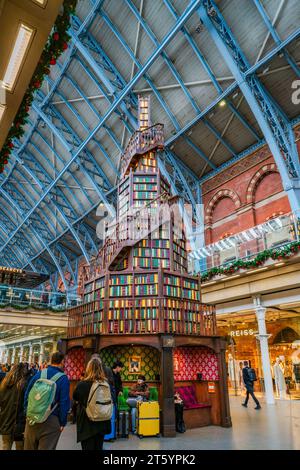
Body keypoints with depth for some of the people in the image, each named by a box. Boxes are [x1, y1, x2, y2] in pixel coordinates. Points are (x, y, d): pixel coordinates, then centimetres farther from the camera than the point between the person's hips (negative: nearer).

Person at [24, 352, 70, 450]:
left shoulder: (39, 374, 2)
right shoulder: (63, 378, -11)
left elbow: (27, 395, 5)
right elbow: (64, 403, -11)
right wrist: (63, 423, -1)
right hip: (51, 420, -4)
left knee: (29, 447, 20)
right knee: (46, 447, 6)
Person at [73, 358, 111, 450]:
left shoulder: (82, 384, -18)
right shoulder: (106, 384, -10)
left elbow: (75, 398, 3)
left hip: (86, 423, -3)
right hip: (102, 423, 3)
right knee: (99, 447, 19)